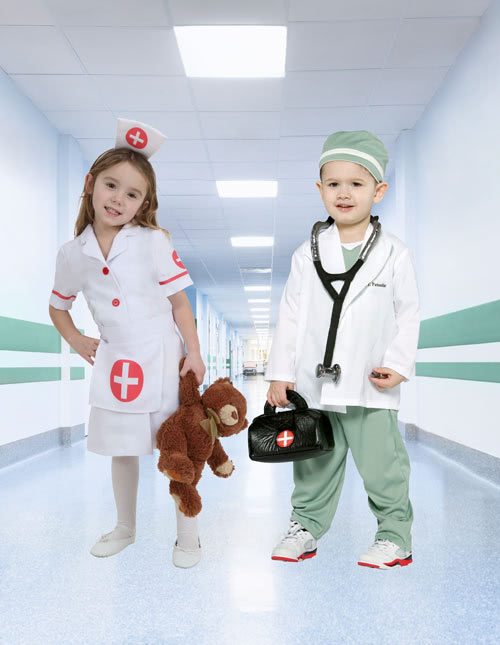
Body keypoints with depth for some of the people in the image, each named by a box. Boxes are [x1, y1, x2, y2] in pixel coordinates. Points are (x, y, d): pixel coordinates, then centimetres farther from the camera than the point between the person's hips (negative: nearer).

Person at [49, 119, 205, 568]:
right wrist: (77, 342, 5)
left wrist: (194, 354, -8)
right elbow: (58, 306, 18)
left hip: (161, 359, -3)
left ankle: (188, 535, 23)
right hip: (113, 364, 3)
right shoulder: (73, 254, 1)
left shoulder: (154, 243, -8)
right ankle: (125, 528, 37)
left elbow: (179, 303, -4)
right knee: (121, 450, 16)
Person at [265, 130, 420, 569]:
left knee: (382, 464, 4)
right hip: (314, 384, 2)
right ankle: (306, 527, 29)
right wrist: (280, 373, 1)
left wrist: (398, 364, -8)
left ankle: (395, 537, 21)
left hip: (372, 387, -2)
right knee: (314, 464, 13)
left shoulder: (394, 254, 1)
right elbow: (291, 315, 5)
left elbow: (408, 313, 4)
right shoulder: (307, 256, 4)